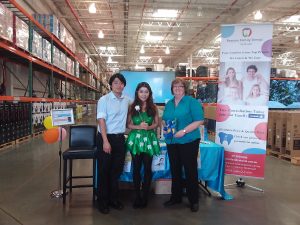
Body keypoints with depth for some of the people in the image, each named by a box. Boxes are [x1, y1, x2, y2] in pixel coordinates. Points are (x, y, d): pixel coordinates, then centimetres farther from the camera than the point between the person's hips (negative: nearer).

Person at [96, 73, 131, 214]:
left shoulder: (127, 100, 5)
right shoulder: (104, 100, -9)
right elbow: (101, 120, -15)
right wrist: (105, 141, -21)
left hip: (120, 138, 5)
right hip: (106, 137, -5)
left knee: (117, 169, 13)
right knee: (104, 170, 5)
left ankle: (113, 198, 30)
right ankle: (102, 201, 20)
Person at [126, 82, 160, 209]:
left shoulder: (153, 107, 3)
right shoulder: (132, 107, 1)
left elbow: (156, 123, 8)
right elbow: (128, 124, 1)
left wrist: (149, 127, -12)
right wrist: (138, 127, -15)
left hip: (149, 139, 1)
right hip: (135, 139, 0)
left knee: (147, 168, 3)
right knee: (136, 168, 5)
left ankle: (145, 196, 17)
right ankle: (137, 196, 17)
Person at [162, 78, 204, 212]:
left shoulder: (192, 102, -6)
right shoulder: (169, 104, 13)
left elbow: (199, 121, -14)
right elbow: (164, 120, 20)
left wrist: (184, 131, -21)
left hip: (188, 141, -6)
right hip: (172, 142, 6)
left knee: (190, 170, 3)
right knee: (175, 170, 14)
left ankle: (194, 200, 17)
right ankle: (176, 197, 29)